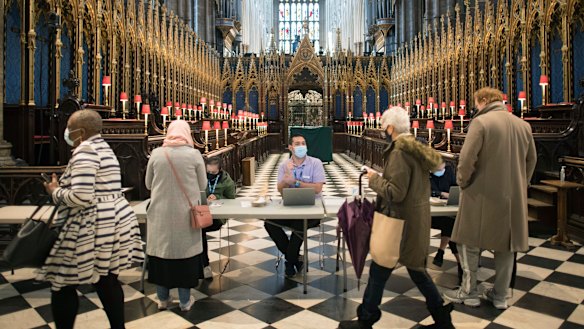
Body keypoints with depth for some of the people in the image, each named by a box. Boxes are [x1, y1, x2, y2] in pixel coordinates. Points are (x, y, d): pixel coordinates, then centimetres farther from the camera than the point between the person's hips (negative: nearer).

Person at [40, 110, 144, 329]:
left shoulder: (85, 150, -15)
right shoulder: (104, 148, 15)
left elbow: (81, 197, -24)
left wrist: (56, 192, -6)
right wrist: (63, 185, 17)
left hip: (93, 227, -9)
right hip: (113, 221, 9)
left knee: (62, 286, 6)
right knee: (107, 281, 16)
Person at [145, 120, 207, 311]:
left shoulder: (156, 154, -2)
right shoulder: (194, 154, -7)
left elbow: (148, 184, 8)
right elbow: (202, 185, 1)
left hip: (160, 213, 2)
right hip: (185, 214, -1)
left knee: (161, 251, 14)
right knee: (184, 252, 10)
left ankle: (163, 299, 28)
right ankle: (185, 301, 21)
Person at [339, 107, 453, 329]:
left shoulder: (400, 152, -21)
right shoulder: (417, 149, 8)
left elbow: (395, 192, -24)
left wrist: (374, 179, -10)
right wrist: (382, 177, 12)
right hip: (416, 219, 9)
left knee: (379, 271, 5)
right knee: (416, 268, 21)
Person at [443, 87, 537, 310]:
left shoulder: (481, 122, -12)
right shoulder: (523, 125, 7)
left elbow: (467, 158, -18)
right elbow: (531, 160, 13)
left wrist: (463, 182, -2)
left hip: (483, 196, -6)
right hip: (513, 196, 6)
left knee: (470, 243, 8)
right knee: (506, 245, 15)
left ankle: (468, 293, 16)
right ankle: (500, 296, 25)